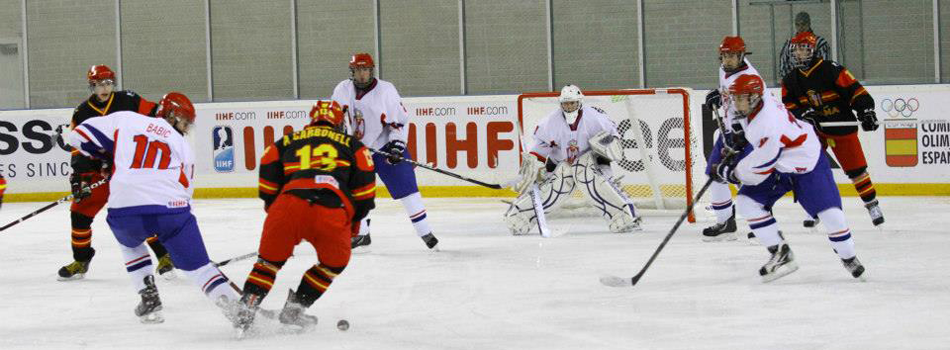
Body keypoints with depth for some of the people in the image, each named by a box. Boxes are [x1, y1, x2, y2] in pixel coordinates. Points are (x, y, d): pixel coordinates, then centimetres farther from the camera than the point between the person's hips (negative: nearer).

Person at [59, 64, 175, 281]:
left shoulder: (128, 101, -5)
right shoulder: (82, 113, 1)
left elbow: (155, 115, 1)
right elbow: (78, 150, 1)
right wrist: (79, 177, -8)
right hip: (99, 171, 3)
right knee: (80, 212, 1)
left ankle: (164, 256, -5)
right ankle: (81, 262, 19)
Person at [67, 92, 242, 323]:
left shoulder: (124, 120, 18)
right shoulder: (183, 145, 22)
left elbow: (80, 136, 15)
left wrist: (108, 156, 30)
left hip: (125, 210, 0)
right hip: (171, 207, 0)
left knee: (130, 243, 35)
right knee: (197, 265, 9)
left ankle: (149, 299, 25)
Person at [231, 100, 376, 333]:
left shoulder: (287, 141, 29)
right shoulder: (352, 144, 26)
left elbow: (268, 188, 19)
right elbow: (364, 186, 16)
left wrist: (274, 211, 33)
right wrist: (354, 221, 29)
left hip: (289, 204, 1)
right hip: (332, 213, -1)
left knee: (270, 260, 23)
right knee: (335, 262, 26)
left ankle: (245, 311, 12)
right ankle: (295, 307, 23)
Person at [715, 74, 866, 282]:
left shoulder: (769, 128, -38)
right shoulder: (751, 103, -12)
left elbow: (760, 168, -31)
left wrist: (733, 171, -16)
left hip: (806, 165, -8)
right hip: (777, 166, 8)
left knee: (830, 213, -14)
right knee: (746, 203, -9)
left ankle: (849, 259, 13)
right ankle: (781, 255, -2)